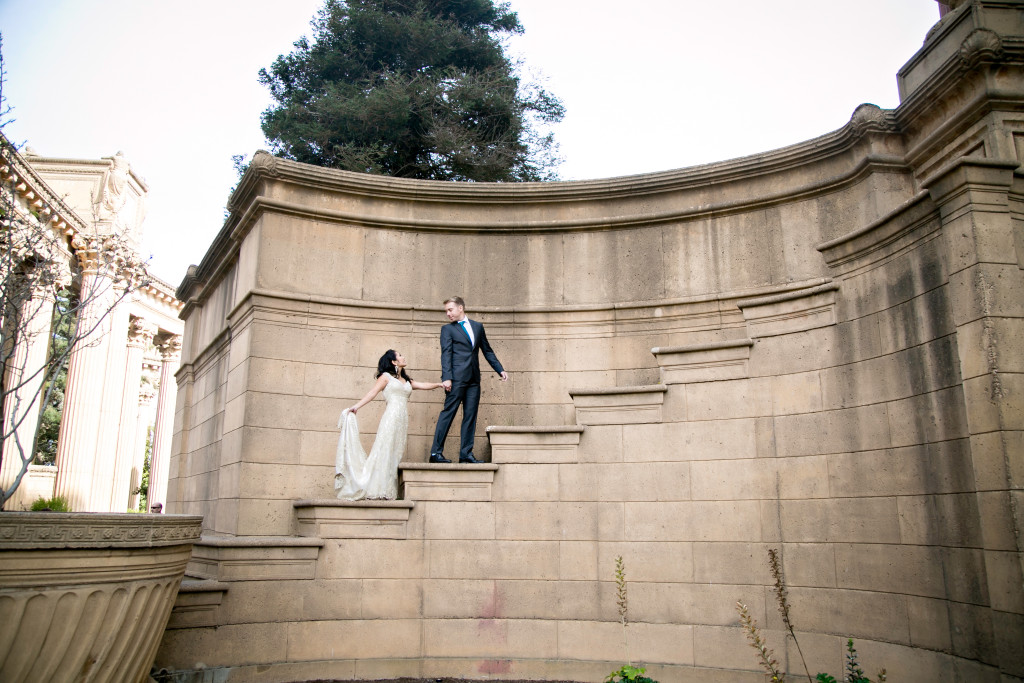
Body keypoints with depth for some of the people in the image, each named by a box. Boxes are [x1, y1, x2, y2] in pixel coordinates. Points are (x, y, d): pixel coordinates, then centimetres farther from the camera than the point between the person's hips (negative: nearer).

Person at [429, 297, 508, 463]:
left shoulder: (477, 326, 17)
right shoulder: (447, 329, 5)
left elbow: (487, 350, 21)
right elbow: (446, 354, -5)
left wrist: (500, 370, 14)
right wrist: (446, 378, -16)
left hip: (474, 378, 5)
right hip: (457, 378, -4)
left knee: (470, 416, 4)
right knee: (448, 412, -6)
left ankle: (466, 453, 9)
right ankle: (436, 452, -2)